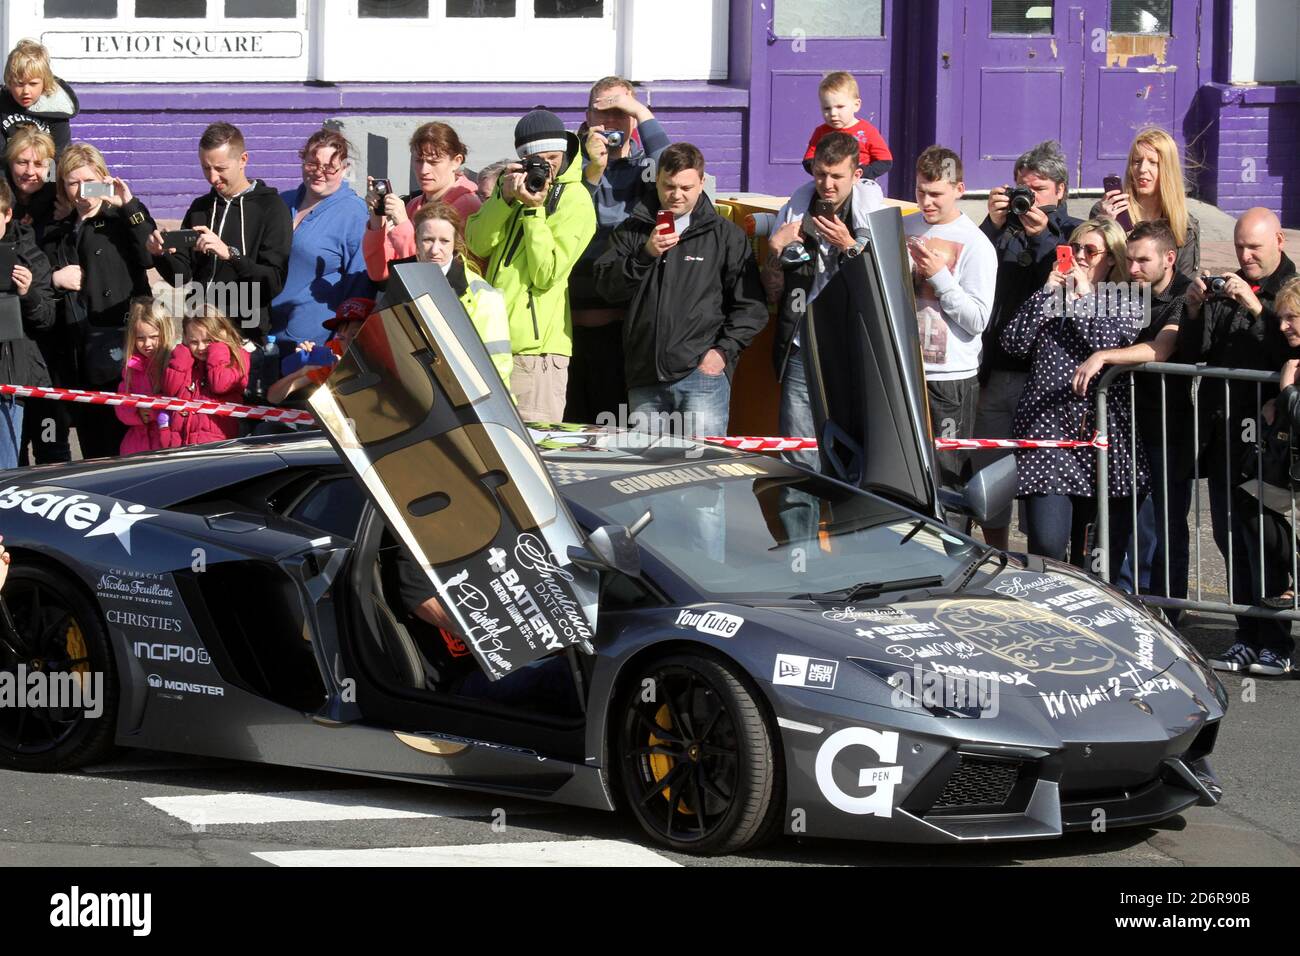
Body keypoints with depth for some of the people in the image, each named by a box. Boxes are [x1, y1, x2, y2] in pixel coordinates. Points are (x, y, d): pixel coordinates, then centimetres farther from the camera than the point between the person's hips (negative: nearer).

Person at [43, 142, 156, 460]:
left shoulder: (122, 222, 5)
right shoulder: (57, 235, 19)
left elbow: (150, 255, -15)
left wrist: (130, 206, -15)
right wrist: (54, 280, -1)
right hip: (77, 358, 5)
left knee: (121, 445, -9)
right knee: (91, 450, 7)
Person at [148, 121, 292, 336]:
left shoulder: (271, 207, -4)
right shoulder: (200, 208, 13)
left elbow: (275, 282, -12)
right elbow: (181, 275, 11)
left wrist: (230, 254, -24)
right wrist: (162, 255, -9)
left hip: (249, 334, -5)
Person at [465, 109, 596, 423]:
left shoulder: (575, 200, -5)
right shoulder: (516, 183, 14)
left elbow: (547, 273, -14)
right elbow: (477, 244, 2)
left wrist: (533, 210, -17)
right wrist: (505, 198, -11)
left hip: (535, 345, -6)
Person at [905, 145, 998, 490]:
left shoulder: (975, 245, -5)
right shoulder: (904, 228, 11)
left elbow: (978, 319, -12)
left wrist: (939, 276, -16)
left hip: (951, 378, -5)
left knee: (947, 475, -3)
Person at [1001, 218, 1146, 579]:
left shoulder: (1128, 304, 12)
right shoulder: (1051, 297, 18)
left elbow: (1112, 347, -9)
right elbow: (1014, 342, 2)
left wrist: (1085, 295, -1)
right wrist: (1049, 292, -1)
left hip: (1104, 435, 0)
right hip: (1048, 428, 0)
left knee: (1099, 560, 2)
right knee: (1047, 544, -14)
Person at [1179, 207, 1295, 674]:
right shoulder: (1222, 289, 16)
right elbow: (1191, 355, 12)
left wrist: (1256, 307, -22)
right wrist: (1195, 312, -5)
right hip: (1222, 431, 6)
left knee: (1262, 538, -7)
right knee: (1229, 536, 6)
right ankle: (1248, 639, 12)